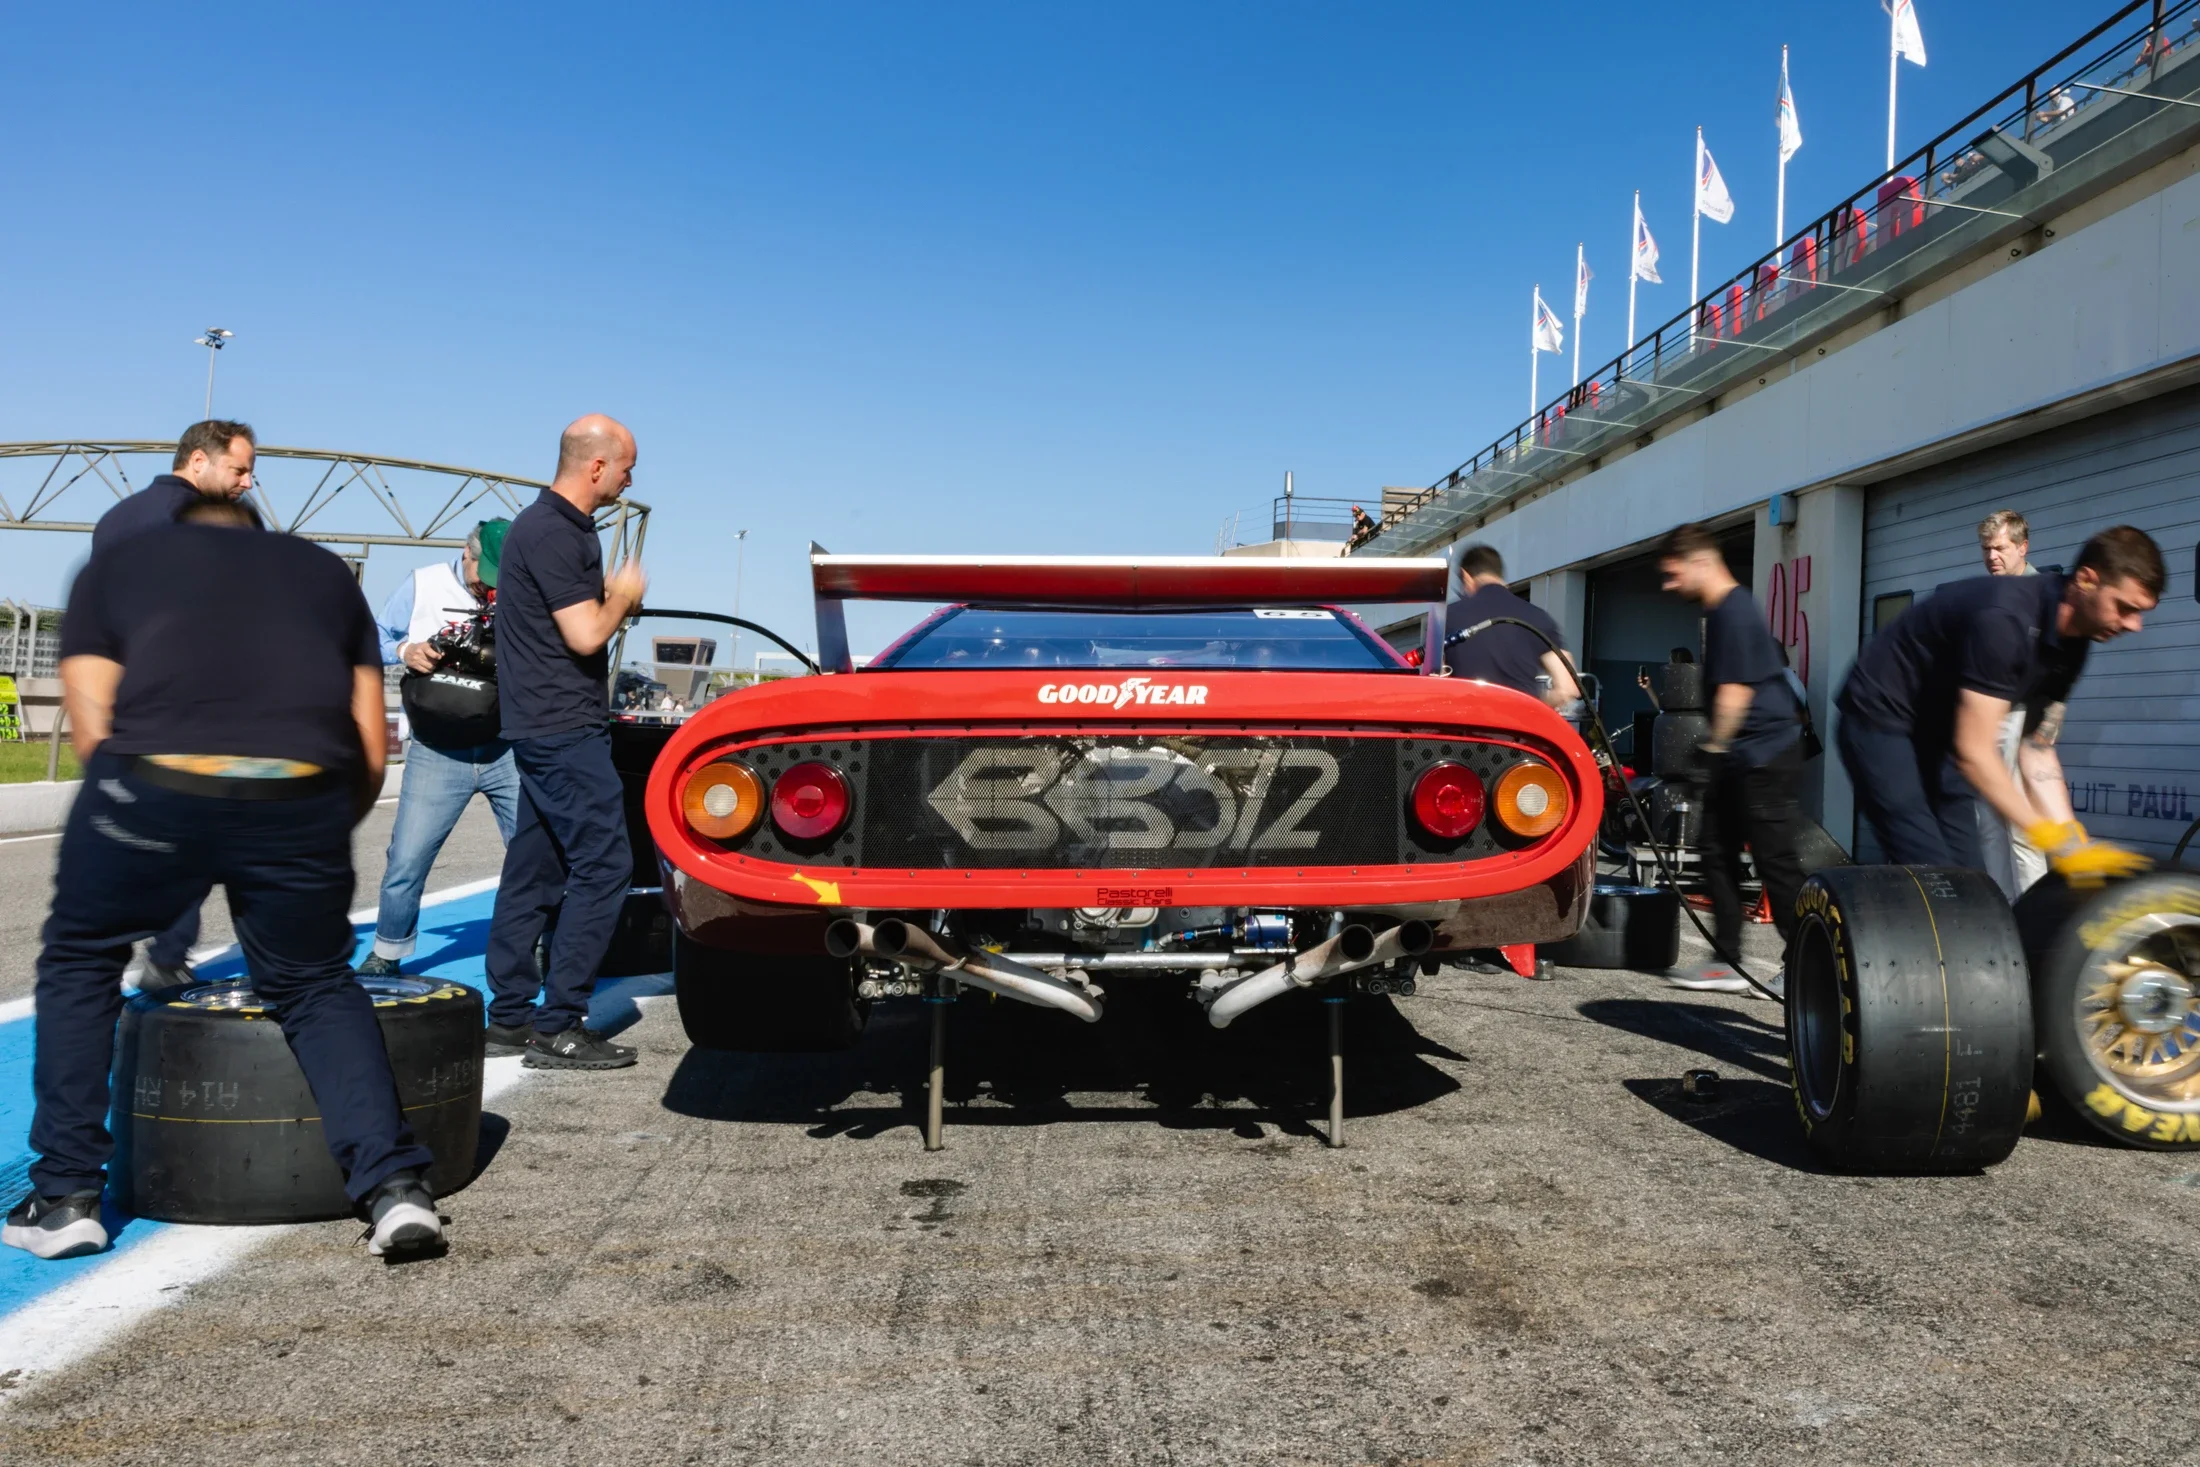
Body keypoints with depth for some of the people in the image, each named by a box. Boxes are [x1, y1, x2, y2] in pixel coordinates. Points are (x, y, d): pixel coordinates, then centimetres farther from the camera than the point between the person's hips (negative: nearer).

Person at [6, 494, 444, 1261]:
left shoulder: (114, 562, 27)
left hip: (155, 785, -1)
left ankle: (66, 1197, 27)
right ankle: (394, 1185, 11)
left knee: (80, 961, 27)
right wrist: (325, 838, 34)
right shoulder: (326, 570, 30)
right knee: (316, 985, 24)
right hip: (303, 798, 2)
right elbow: (371, 754, 22)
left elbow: (94, 732, 16)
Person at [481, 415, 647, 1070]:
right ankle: (558, 1027, -6)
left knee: (535, 871, 11)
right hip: (564, 729, -10)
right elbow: (586, 635, -19)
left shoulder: (561, 527, 16)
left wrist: (611, 597, 12)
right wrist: (623, 595, -4)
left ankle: (510, 1016, 18)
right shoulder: (551, 533, -16)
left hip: (548, 727, 10)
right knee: (603, 866, -9)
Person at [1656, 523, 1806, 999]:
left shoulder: (1733, 612, -17)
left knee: (1777, 862, -4)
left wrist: (1714, 747, -13)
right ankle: (1726, 963, 13)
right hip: (1740, 757, 10)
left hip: (1765, 754, -10)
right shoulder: (1722, 610, 14)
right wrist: (1714, 750, 19)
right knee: (1719, 855, 9)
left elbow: (1735, 691, -20)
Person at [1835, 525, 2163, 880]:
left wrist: (2075, 843, -10)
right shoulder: (2005, 617, -29)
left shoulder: (2071, 644, -2)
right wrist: (2056, 843, -29)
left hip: (1940, 731, 9)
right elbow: (1973, 752, -29)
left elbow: (2037, 752, 2)